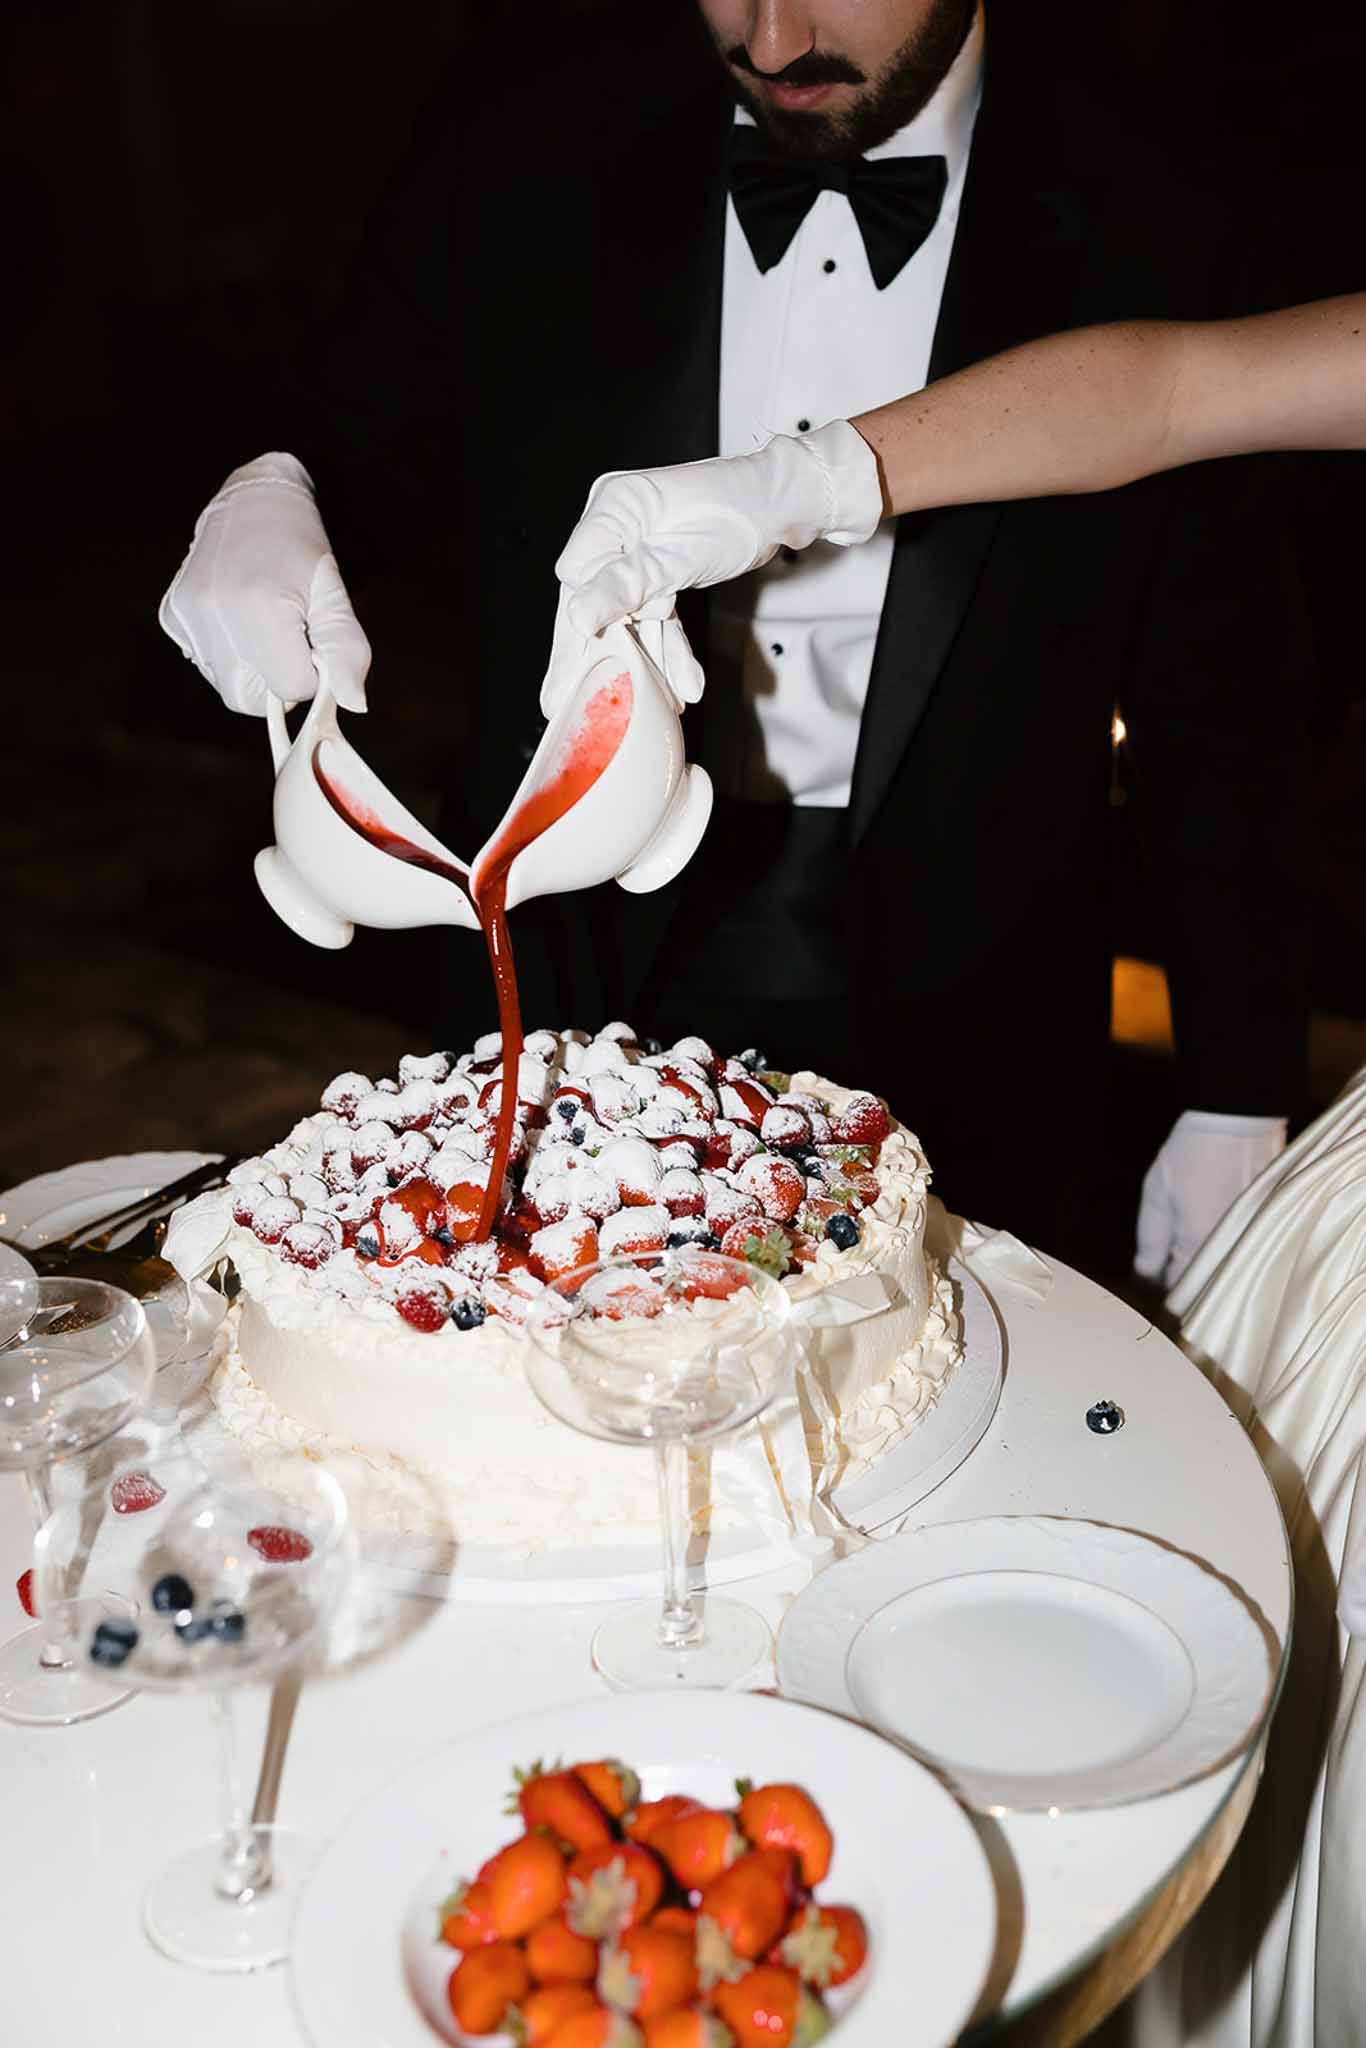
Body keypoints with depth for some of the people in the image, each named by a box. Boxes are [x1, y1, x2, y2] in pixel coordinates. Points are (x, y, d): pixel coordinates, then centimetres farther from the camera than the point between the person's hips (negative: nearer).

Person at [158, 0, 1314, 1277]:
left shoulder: (1152, 248, -9)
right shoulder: (528, 150, -6)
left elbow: (1219, 721, -3)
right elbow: (370, 443, 6)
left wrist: (1239, 1106, 0)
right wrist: (270, 500, -19)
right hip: (587, 967, 2)